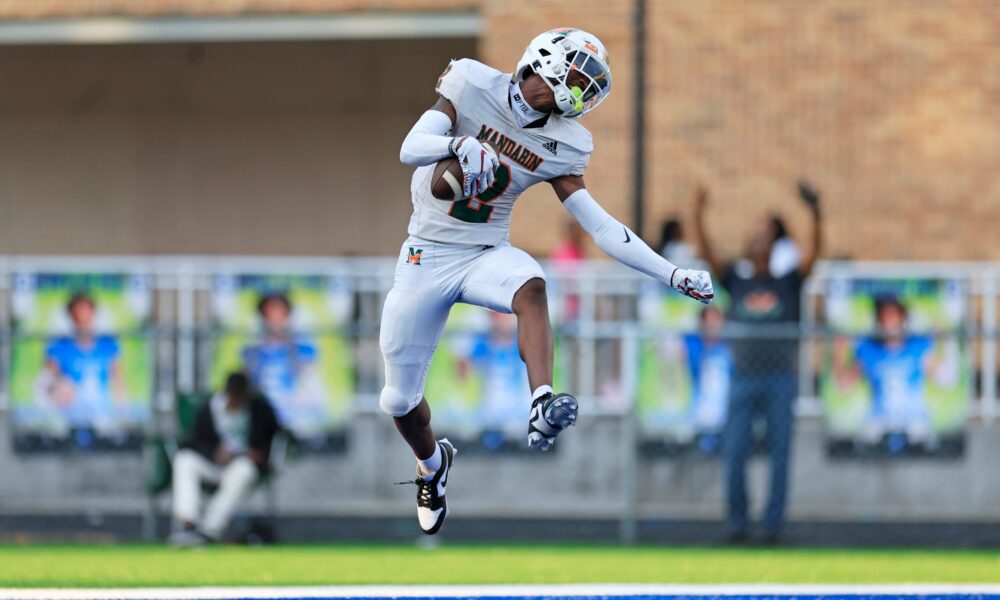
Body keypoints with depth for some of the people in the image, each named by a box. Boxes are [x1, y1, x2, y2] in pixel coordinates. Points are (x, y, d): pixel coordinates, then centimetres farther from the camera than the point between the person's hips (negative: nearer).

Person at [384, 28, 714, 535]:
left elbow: (600, 226, -1)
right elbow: (409, 149, -22)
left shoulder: (562, 146, -2)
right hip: (427, 256, -1)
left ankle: (542, 408, -51)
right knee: (400, 398, 3)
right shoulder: (471, 85, -11)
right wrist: (460, 144, -43)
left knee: (530, 286, -36)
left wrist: (674, 275, -8)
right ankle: (432, 464, 36)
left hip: (487, 255, 1)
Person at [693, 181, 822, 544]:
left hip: (780, 381, 0)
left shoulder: (788, 284, 7)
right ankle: (738, 523, 5)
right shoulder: (736, 283, 9)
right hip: (744, 380, 0)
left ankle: (773, 524, 4)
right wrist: (698, 217, -10)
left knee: (779, 453, -1)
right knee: (735, 453, -6)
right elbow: (707, 253, 2)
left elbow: (814, 252, -3)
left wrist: (815, 214, -15)